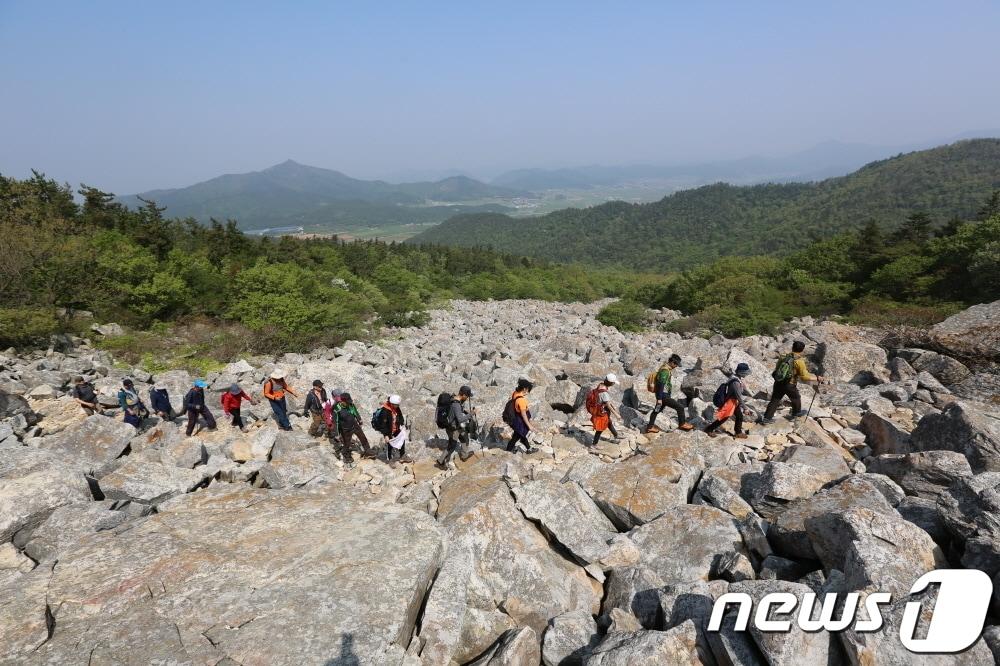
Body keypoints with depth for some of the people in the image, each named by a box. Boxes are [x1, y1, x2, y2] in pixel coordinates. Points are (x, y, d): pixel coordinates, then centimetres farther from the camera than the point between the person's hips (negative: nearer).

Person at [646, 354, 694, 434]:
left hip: (662, 395, 11)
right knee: (680, 407, -6)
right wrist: (659, 399, -25)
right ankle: (682, 424, 8)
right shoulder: (665, 371, -21)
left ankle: (650, 427, 28)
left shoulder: (666, 368, 11)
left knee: (657, 410, 18)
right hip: (663, 395, -11)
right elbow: (661, 385, -25)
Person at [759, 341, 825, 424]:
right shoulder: (799, 361, -15)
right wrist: (817, 378, -7)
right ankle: (797, 412, 47)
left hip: (778, 383, 5)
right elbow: (805, 377, -18)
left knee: (775, 400, 11)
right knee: (796, 398, 24)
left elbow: (776, 369, 12)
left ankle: (766, 418, 10)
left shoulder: (783, 357, 3)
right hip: (789, 385, -5)